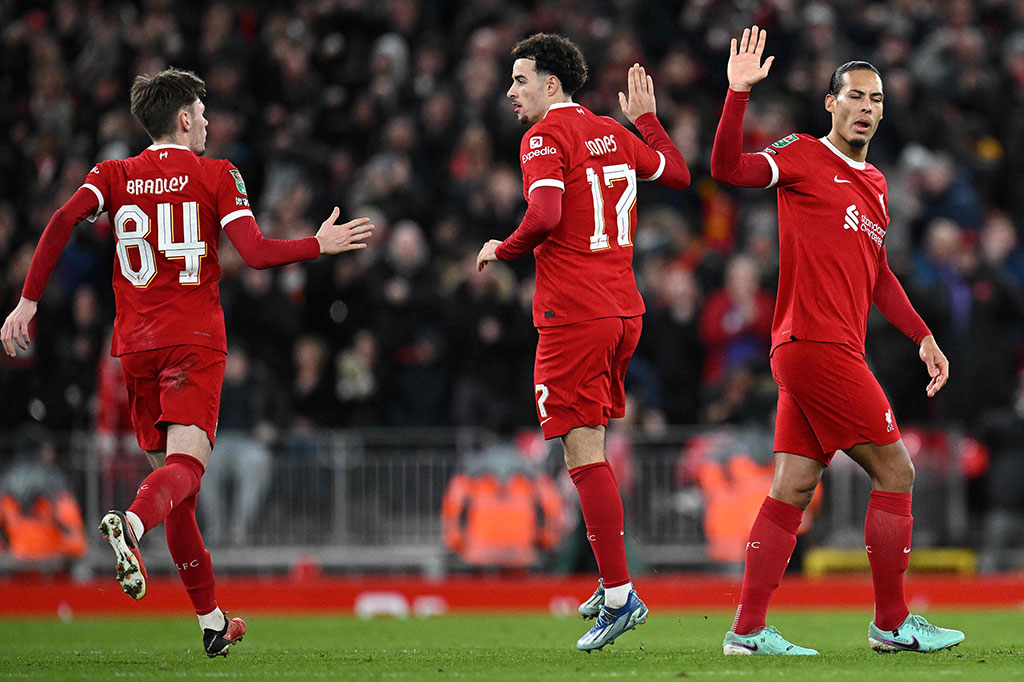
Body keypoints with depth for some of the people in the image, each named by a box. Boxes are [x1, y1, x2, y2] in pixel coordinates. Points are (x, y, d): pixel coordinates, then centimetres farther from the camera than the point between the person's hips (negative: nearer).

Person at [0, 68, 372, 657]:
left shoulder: (115, 176, 11)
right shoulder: (216, 175, 2)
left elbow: (63, 221, -6)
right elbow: (255, 253, -7)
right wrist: (321, 245, 7)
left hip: (136, 344, 4)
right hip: (195, 341, -4)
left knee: (170, 471, 11)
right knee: (186, 464, -14)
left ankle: (211, 620, 15)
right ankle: (130, 523, -49)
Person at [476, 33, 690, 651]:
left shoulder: (547, 136, -8)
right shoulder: (614, 133, 15)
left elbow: (545, 216, -22)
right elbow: (678, 174, 30)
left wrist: (502, 251, -4)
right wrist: (646, 118, 42)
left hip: (573, 314, -8)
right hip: (624, 306, 8)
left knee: (583, 450, -8)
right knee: (590, 446, 17)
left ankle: (620, 595, -13)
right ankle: (614, 582, 14)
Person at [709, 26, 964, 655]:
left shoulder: (875, 184, 20)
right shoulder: (804, 158, -4)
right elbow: (728, 168, -19)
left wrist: (923, 337, 23)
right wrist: (740, 92, -27)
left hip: (836, 354, 8)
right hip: (815, 343, -8)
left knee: (793, 489, 5)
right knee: (896, 472, -4)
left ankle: (748, 629, 5)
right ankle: (892, 623, 3)